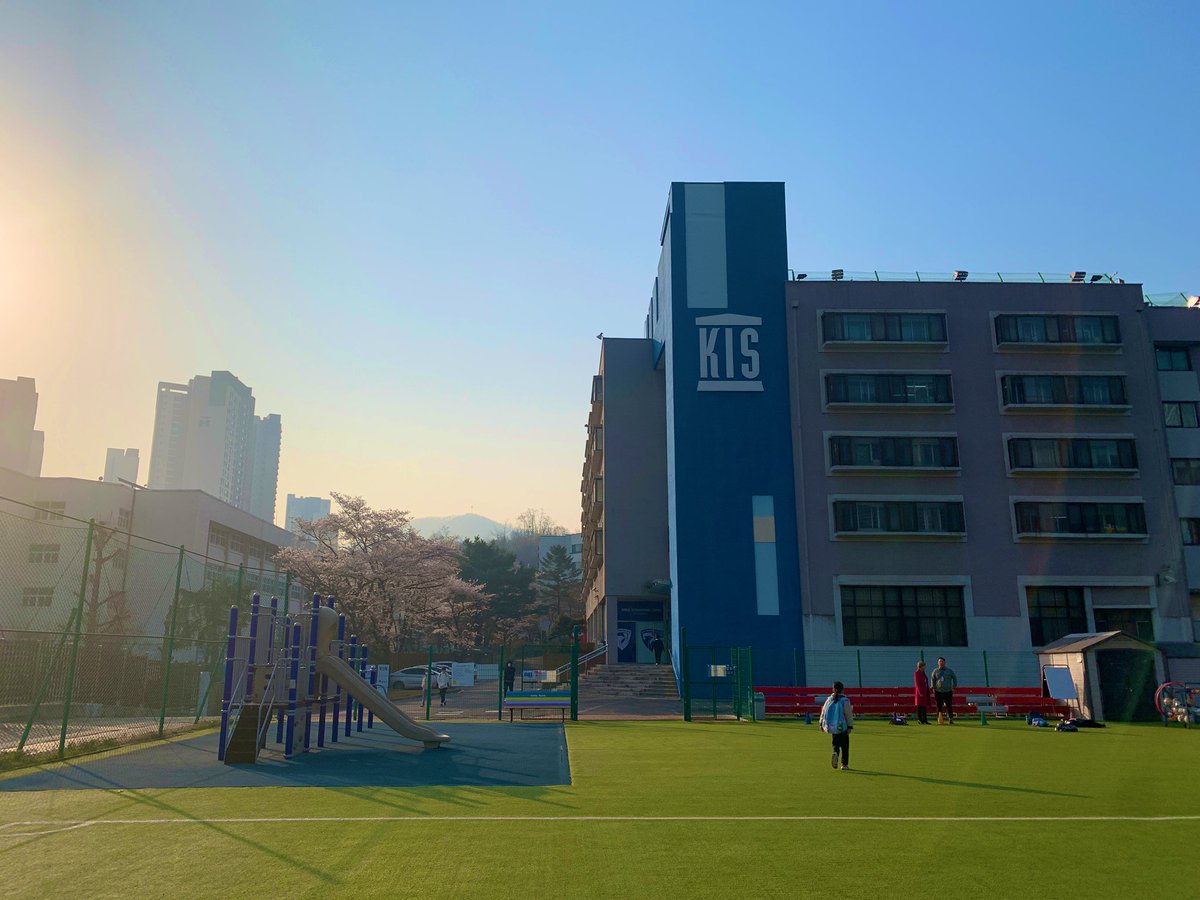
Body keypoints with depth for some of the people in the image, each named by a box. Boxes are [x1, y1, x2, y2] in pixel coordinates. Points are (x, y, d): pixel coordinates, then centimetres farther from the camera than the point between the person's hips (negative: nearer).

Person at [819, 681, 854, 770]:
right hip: (842, 726, -3)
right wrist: (850, 726, -7)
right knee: (845, 745, 10)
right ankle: (844, 764, 11)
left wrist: (821, 723, 14)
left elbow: (823, 711, 7)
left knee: (836, 743, 14)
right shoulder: (845, 700, -8)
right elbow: (849, 714, -11)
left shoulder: (829, 699, 4)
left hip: (832, 726, 3)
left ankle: (835, 753, -17)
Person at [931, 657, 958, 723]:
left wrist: (954, 687, 3)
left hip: (948, 691, -1)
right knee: (939, 706, 0)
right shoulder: (935, 671, 7)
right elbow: (933, 680, 11)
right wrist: (933, 688, 1)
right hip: (938, 692, 1)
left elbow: (954, 678, 12)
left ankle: (950, 718, 2)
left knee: (949, 706, -4)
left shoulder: (949, 670, 6)